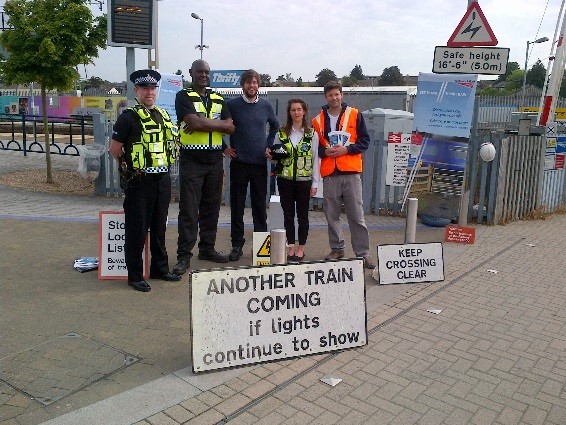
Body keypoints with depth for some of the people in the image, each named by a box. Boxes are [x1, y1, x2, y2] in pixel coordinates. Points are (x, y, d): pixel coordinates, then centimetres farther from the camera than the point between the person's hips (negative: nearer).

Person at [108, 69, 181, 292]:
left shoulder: (163, 115, 12)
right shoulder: (128, 117, -8)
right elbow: (114, 149, -7)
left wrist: (161, 165, 13)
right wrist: (131, 166, 1)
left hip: (163, 179, 7)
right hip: (139, 181, -6)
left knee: (159, 227, 16)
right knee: (137, 230, 1)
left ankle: (160, 268, 28)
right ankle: (135, 276, 11)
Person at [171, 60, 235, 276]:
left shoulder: (218, 99, 15)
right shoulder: (183, 96, -1)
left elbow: (230, 127, 4)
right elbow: (195, 123, -18)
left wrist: (204, 123, -9)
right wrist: (218, 123, -5)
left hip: (215, 160, 5)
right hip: (191, 160, -5)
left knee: (211, 208, 11)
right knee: (188, 210, -3)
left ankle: (207, 248, 23)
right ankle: (184, 256, 2)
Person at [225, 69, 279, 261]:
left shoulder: (266, 105, 7)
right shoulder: (232, 105, -1)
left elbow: (275, 126, 23)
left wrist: (268, 145, 13)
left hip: (260, 163, 2)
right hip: (239, 162, -2)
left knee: (260, 205, 7)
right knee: (237, 205, 2)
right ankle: (237, 244, 11)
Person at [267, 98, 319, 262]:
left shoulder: (312, 134, 1)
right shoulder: (282, 133, 6)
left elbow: (315, 160, 0)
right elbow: (276, 155, 14)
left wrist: (315, 183, -3)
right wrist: (271, 155, -10)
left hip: (304, 180, -2)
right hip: (285, 180, 2)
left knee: (302, 216, 5)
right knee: (288, 215, 6)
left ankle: (301, 248, 15)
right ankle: (291, 247, 15)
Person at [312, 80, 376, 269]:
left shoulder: (355, 115, 4)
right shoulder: (318, 120, 9)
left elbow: (365, 140, 2)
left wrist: (346, 149, -12)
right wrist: (325, 151, -8)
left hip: (351, 172, -2)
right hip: (329, 175, 2)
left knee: (357, 215, -1)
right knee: (332, 215, 7)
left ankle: (363, 253, 6)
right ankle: (337, 249, 21)